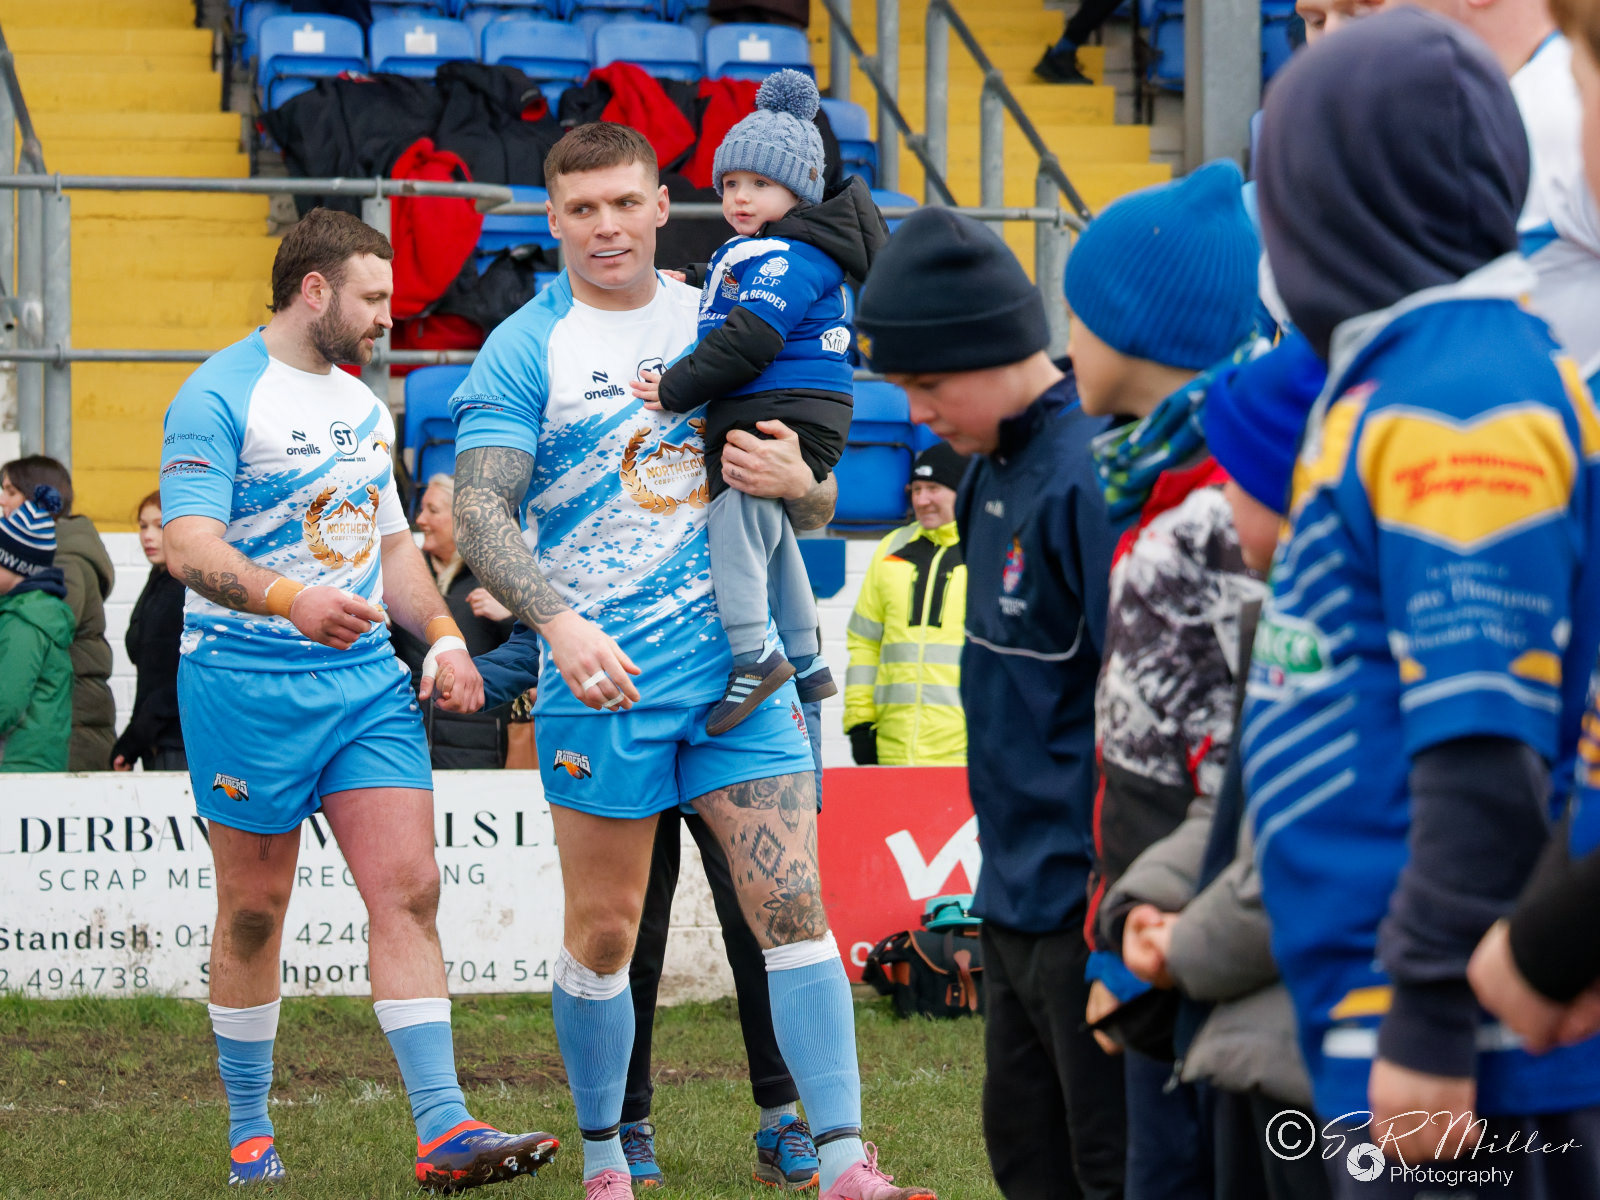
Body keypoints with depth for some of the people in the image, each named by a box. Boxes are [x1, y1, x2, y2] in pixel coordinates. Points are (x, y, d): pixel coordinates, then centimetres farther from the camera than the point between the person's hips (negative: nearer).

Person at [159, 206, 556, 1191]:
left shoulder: (362, 404, 17)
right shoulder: (221, 397, -9)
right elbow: (188, 546, -19)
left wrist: (443, 633, 8)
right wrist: (291, 599, -35)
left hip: (368, 676, 6)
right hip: (249, 684, -6)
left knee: (410, 890, -6)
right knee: (254, 913, 3)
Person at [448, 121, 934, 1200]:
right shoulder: (526, 350, 0)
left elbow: (817, 509, 17)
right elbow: (479, 515, -10)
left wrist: (798, 482, -8)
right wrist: (561, 623, -26)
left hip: (737, 664, 2)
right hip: (601, 672, -2)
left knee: (794, 907, -7)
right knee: (603, 935, 4)